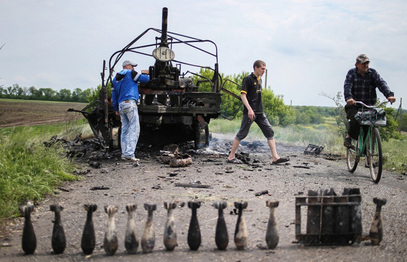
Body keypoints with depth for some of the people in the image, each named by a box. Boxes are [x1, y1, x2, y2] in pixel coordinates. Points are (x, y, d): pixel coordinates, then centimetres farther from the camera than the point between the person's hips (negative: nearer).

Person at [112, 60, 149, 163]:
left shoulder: (115, 79, 22)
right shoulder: (131, 73, 1)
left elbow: (114, 95, 23)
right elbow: (145, 79, 3)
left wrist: (116, 109, 27)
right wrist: (145, 74, 26)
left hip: (121, 105, 8)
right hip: (130, 102, -8)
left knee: (125, 130, 10)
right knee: (134, 129, -11)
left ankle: (124, 154, 7)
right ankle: (129, 153, -21)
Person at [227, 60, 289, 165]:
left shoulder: (259, 79, 17)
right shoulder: (248, 79, -8)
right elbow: (243, 95, -14)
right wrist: (249, 109, -24)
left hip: (260, 112, 8)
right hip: (250, 112, -8)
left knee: (270, 132, 1)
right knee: (242, 133, -3)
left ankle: (275, 157, -1)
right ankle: (231, 157, 6)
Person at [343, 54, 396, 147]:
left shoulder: (373, 73, 6)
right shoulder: (351, 73, 3)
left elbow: (381, 83, -8)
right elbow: (347, 86, -13)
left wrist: (389, 95, -27)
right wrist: (349, 98, -34)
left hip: (370, 106, 2)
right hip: (354, 105, -2)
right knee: (355, 120, -28)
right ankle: (348, 137, -3)